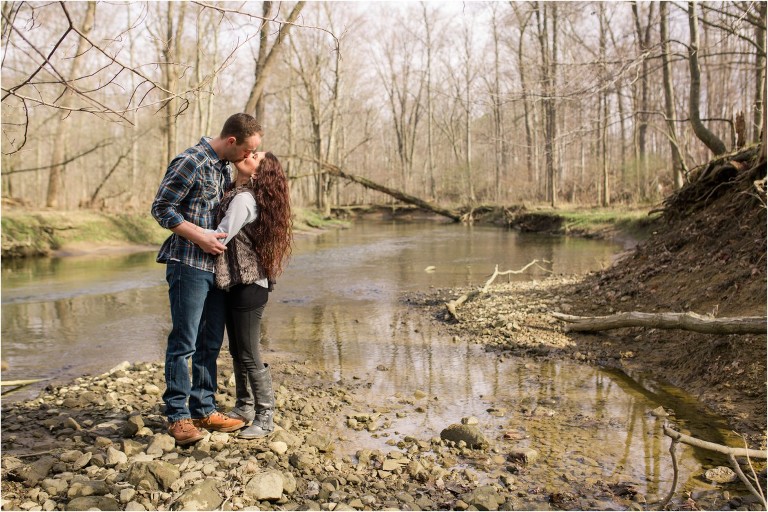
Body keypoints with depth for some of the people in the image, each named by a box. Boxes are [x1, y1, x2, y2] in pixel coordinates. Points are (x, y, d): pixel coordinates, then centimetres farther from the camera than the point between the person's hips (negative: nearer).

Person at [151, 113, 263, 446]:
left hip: (216, 266, 8)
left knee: (210, 343, 11)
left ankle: (204, 410, 21)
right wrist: (200, 237, -17)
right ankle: (178, 415, 9)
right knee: (184, 341, -2)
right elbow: (161, 208, -12)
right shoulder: (191, 163, -12)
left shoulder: (224, 166, 14)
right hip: (188, 265, -8)